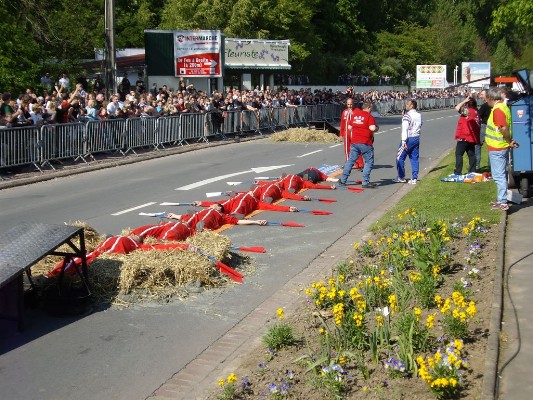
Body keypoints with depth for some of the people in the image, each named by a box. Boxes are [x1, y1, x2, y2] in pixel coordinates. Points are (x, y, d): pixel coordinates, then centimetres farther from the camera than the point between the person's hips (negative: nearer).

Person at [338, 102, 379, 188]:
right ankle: (365, 182, -2)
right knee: (369, 162, 3)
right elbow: (372, 128, -18)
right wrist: (377, 128, 2)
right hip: (365, 143, -6)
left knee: (350, 160, 13)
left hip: (354, 142, 6)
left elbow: (349, 128, 16)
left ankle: (343, 179, 13)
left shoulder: (355, 115, 12)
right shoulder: (369, 116, -7)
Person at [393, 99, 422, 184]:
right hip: (417, 138, 7)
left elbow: (405, 129, -19)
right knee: (414, 158, 9)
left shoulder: (407, 115, -13)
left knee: (400, 157, 3)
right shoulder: (419, 115, 11)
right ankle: (414, 178, 8)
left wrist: (404, 141, -21)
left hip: (408, 139, -7)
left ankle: (401, 177, 7)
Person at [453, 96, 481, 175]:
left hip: (464, 137, -8)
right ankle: (472, 171, 16)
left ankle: (458, 172, -8)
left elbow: (457, 108, -24)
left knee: (458, 154, -4)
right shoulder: (476, 112, 12)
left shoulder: (467, 110, -13)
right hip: (473, 137, 8)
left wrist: (464, 101, -11)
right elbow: (478, 125, 16)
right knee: (471, 154, 13)